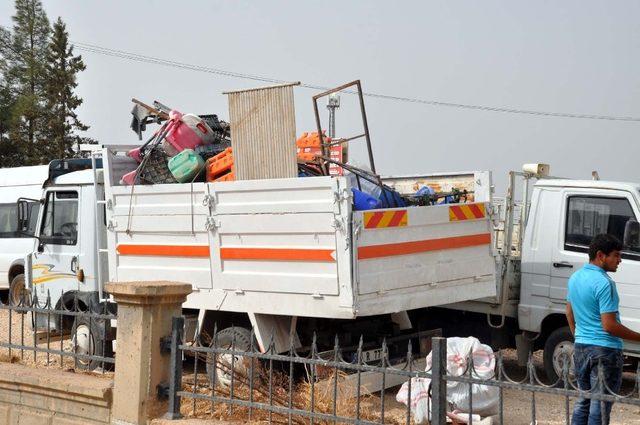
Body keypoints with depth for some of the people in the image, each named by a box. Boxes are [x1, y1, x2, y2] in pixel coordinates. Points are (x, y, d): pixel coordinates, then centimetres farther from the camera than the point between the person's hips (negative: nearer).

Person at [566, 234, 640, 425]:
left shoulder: (575, 277, 8)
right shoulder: (604, 283, -19)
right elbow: (609, 325, -21)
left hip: (580, 347, 8)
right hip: (605, 350, -8)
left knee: (584, 400, 17)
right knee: (601, 405, -1)